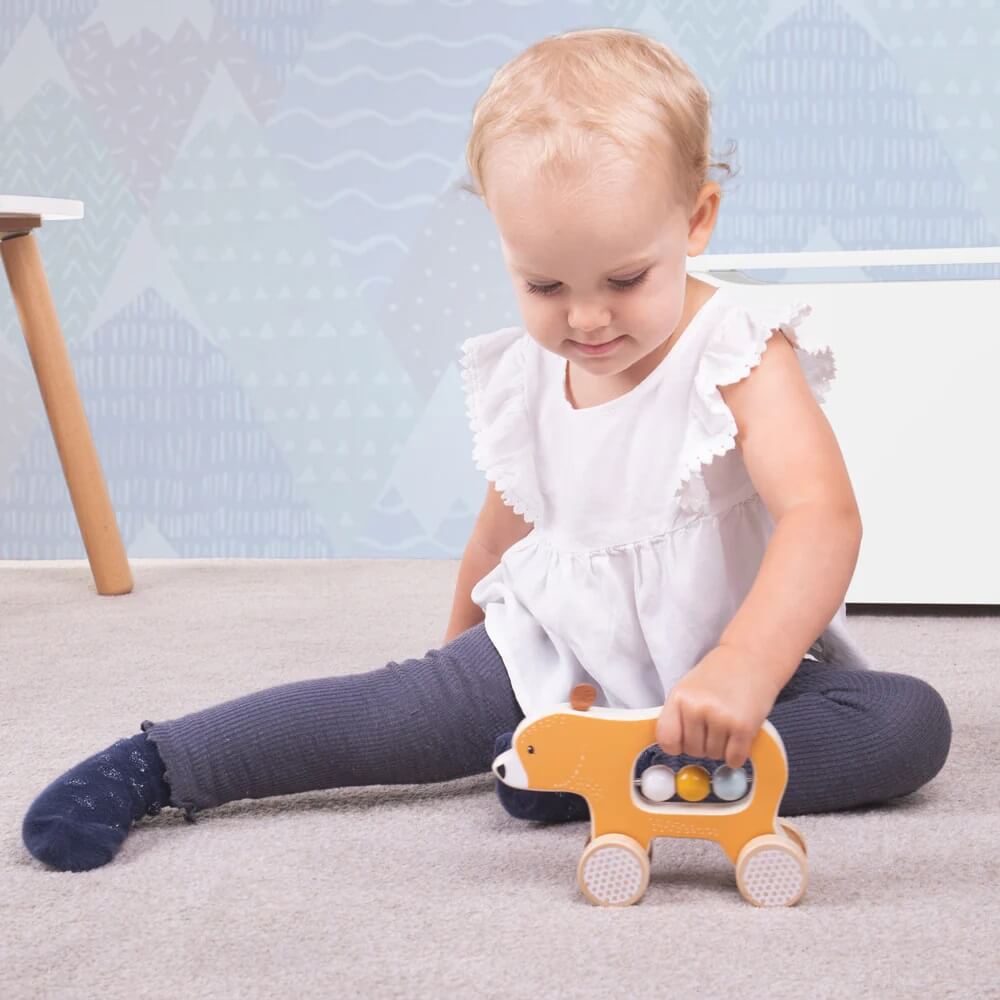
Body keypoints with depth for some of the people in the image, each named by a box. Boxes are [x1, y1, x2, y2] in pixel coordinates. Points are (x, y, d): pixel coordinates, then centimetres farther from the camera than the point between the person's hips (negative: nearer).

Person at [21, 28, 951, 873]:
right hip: (552, 650, 3)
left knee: (908, 722, -29)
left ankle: (605, 772, -37)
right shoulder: (523, 379, -3)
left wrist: (744, 669, -53)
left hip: (744, 661, -3)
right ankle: (156, 765, -9)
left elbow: (822, 517, -37)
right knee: (396, 711, -18)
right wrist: (462, 653, 27)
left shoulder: (740, 358, -21)